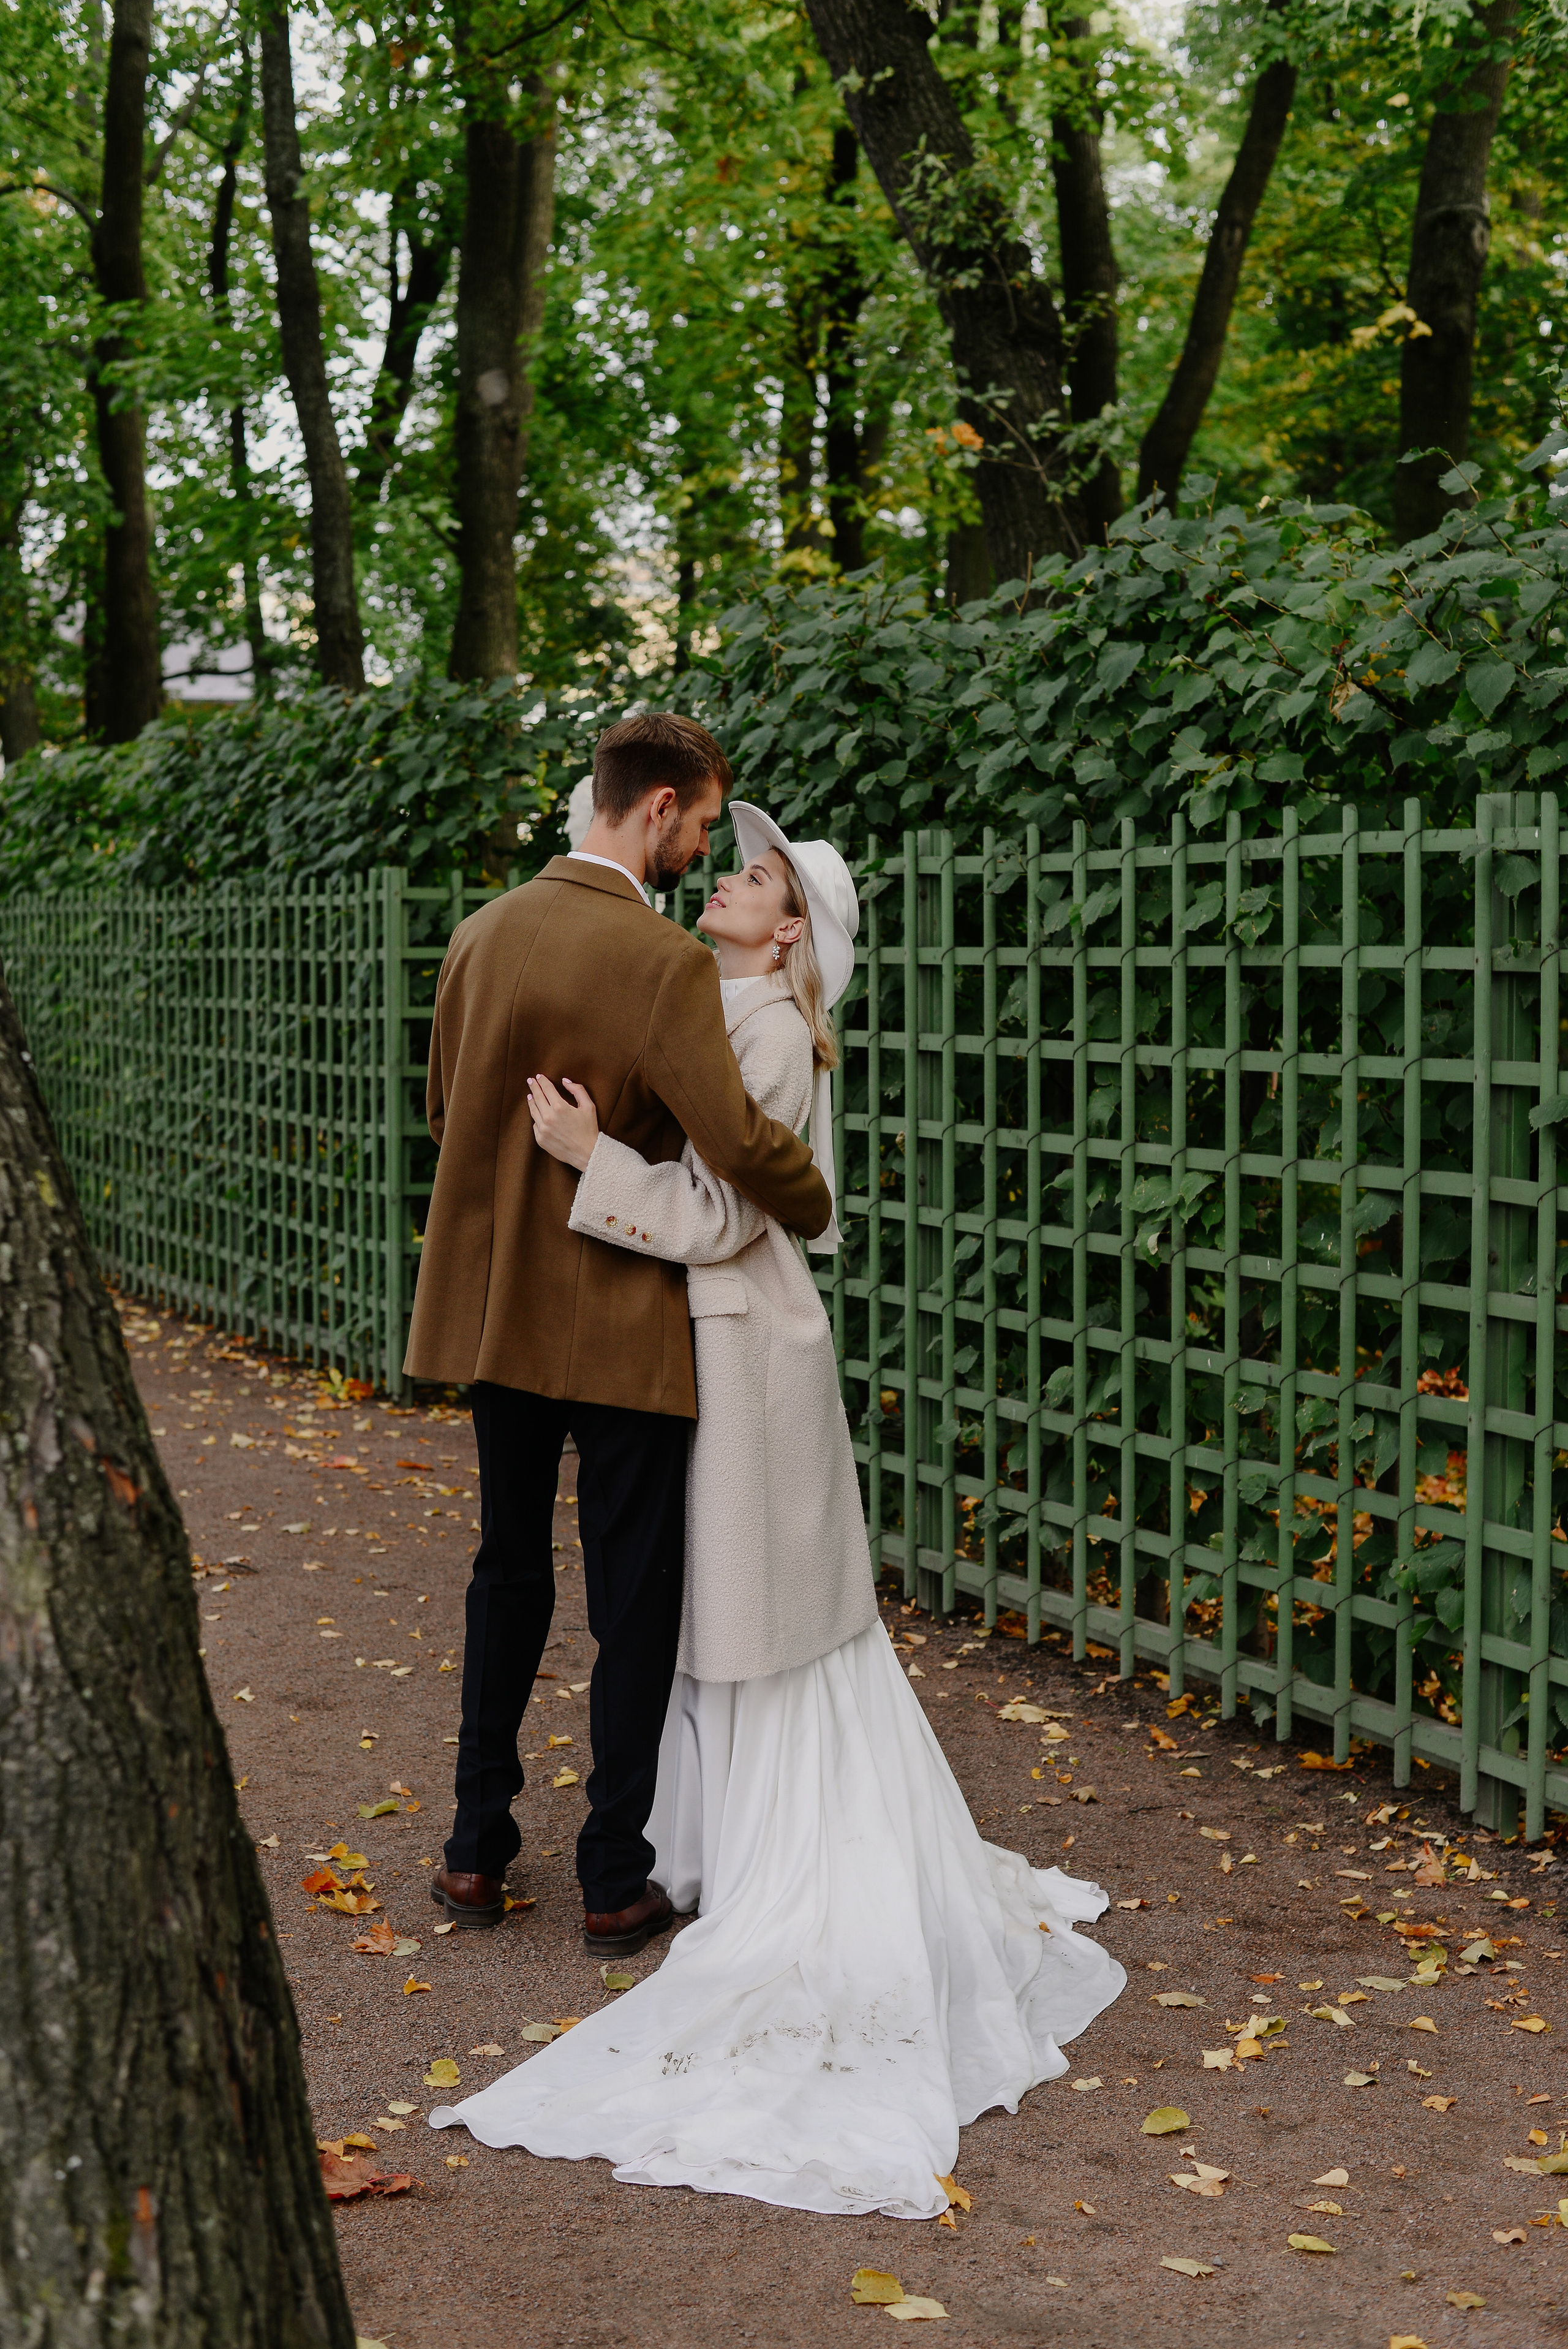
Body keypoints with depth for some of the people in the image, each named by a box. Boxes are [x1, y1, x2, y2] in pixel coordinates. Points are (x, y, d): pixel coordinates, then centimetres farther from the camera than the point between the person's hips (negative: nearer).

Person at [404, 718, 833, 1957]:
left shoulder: (482, 934, 2)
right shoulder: (666, 964, -19)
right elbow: (738, 1138, -23)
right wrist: (813, 1204, -3)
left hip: (496, 1308, 6)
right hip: (622, 1321, -6)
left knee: (508, 1574, 18)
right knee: (635, 1598, 7)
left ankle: (478, 1850, 25)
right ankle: (616, 1879, 14)